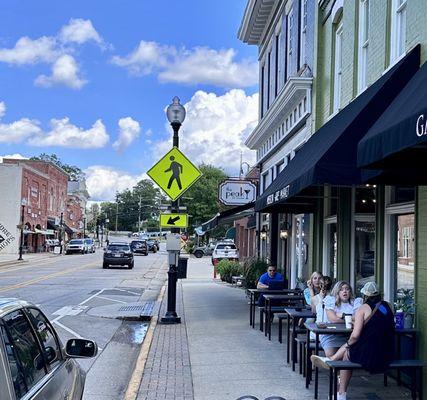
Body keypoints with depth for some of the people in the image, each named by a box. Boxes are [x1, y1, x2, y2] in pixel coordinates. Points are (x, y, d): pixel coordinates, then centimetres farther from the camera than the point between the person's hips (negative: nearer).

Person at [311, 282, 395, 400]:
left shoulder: (364, 308, -10)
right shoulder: (386, 306, 8)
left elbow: (355, 335, -16)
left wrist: (348, 343, 3)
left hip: (370, 353, -6)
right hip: (387, 354, 6)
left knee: (346, 353, 24)